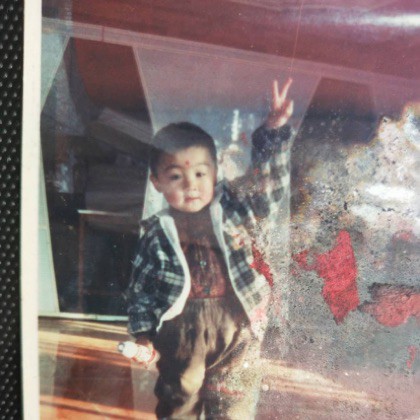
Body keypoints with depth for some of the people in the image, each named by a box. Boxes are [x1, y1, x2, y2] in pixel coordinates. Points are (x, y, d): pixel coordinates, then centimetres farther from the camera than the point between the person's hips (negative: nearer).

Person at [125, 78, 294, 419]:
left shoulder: (234, 210, -2)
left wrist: (273, 132, -21)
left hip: (235, 327, 0)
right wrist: (143, 329, 1)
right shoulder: (157, 233, -3)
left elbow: (268, 183, -11)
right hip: (182, 331, 1)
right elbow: (141, 284, 3)